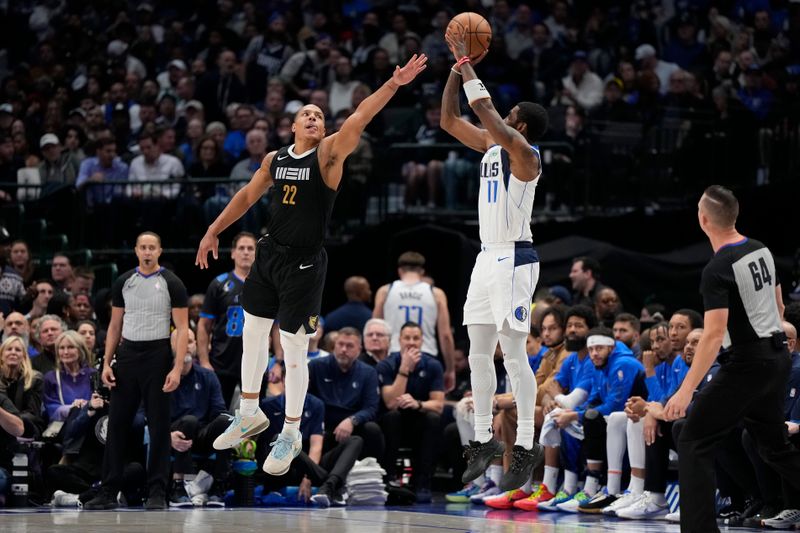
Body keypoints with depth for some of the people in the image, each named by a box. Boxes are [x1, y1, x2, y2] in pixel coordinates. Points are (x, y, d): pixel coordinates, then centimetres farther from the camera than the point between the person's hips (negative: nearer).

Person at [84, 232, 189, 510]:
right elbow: (115, 326, 13)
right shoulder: (123, 282, 9)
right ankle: (108, 492, 9)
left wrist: (177, 368, -16)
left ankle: (157, 493, 3)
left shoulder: (171, 283, -4)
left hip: (157, 355, -4)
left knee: (159, 426, -1)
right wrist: (106, 362, 4)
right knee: (117, 424, 4)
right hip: (127, 355, 4)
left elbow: (182, 328, -6)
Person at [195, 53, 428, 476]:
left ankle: (291, 434, 10)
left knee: (294, 350, -2)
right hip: (269, 252, 6)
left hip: (303, 263, -6)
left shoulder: (328, 154, -10)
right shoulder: (274, 159, 6)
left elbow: (358, 119, -23)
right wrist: (214, 231, 16)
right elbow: (247, 196, 17)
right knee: (252, 333, 16)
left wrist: (392, 85, -36)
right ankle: (250, 414, 33)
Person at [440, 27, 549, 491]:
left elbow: (487, 112, -25)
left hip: (514, 259, -9)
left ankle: (527, 447, -5)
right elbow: (449, 120, 16)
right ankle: (484, 440, 16)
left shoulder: (524, 153, -13)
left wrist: (467, 63, -19)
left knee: (513, 353, -9)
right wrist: (457, 65, 7)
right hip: (488, 257, 9)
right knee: (479, 353, 9)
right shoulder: (491, 147, 12)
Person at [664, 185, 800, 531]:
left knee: (693, 443, -6)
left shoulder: (718, 270, -19)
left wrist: (686, 390, -25)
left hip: (746, 364, -8)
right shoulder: (761, 250, 5)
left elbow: (713, 335, -25)